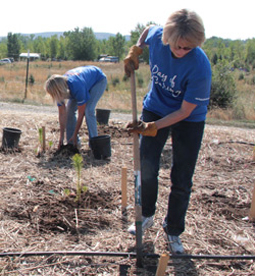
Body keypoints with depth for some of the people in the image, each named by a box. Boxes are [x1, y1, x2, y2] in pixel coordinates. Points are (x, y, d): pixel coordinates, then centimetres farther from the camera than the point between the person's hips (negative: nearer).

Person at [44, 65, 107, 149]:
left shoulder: (77, 88, -43)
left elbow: (81, 114, -32)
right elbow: (62, 114, -14)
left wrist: (75, 135, -24)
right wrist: (61, 137, -13)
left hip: (99, 80, -7)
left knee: (88, 110, -24)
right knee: (69, 110, -6)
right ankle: (72, 143, 4)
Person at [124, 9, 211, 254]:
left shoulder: (200, 67, -33)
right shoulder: (157, 36, -21)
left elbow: (185, 111, -24)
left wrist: (153, 127, -30)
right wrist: (135, 51, -8)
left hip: (189, 120, -3)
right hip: (155, 108, 4)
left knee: (181, 180, 0)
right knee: (146, 168, 5)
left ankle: (173, 230, 22)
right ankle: (146, 216, 31)